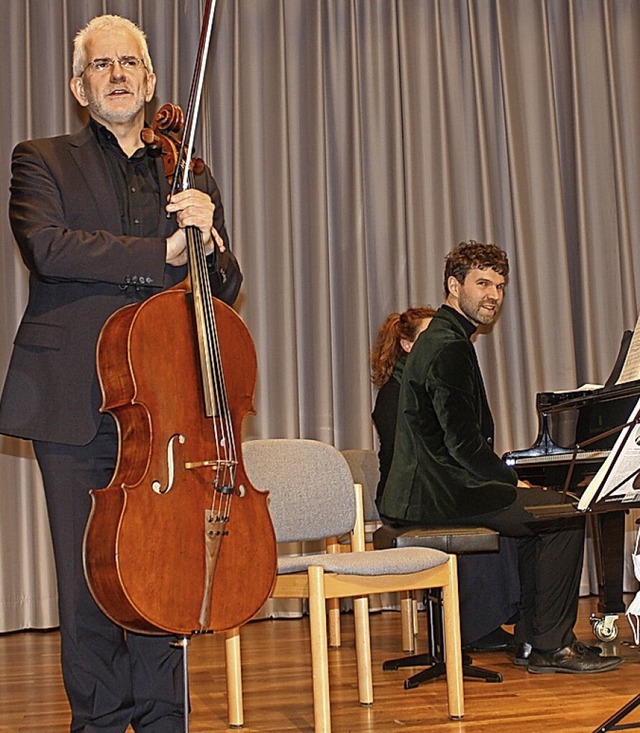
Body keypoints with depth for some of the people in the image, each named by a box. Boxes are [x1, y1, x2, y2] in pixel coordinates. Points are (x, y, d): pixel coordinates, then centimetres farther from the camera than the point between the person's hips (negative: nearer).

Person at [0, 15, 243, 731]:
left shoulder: (193, 180, 21)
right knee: (89, 579, -1)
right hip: (76, 403, -2)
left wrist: (207, 243, -4)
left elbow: (225, 292, 18)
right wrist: (162, 252, -12)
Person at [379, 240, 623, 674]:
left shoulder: (438, 340, 19)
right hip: (440, 496, -11)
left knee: (538, 508, 22)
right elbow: (463, 443, -21)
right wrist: (512, 480, -8)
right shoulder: (449, 348, -15)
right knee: (566, 513, -9)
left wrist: (506, 478, 11)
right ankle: (551, 645, -1)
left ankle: (530, 638, 21)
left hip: (425, 490, 11)